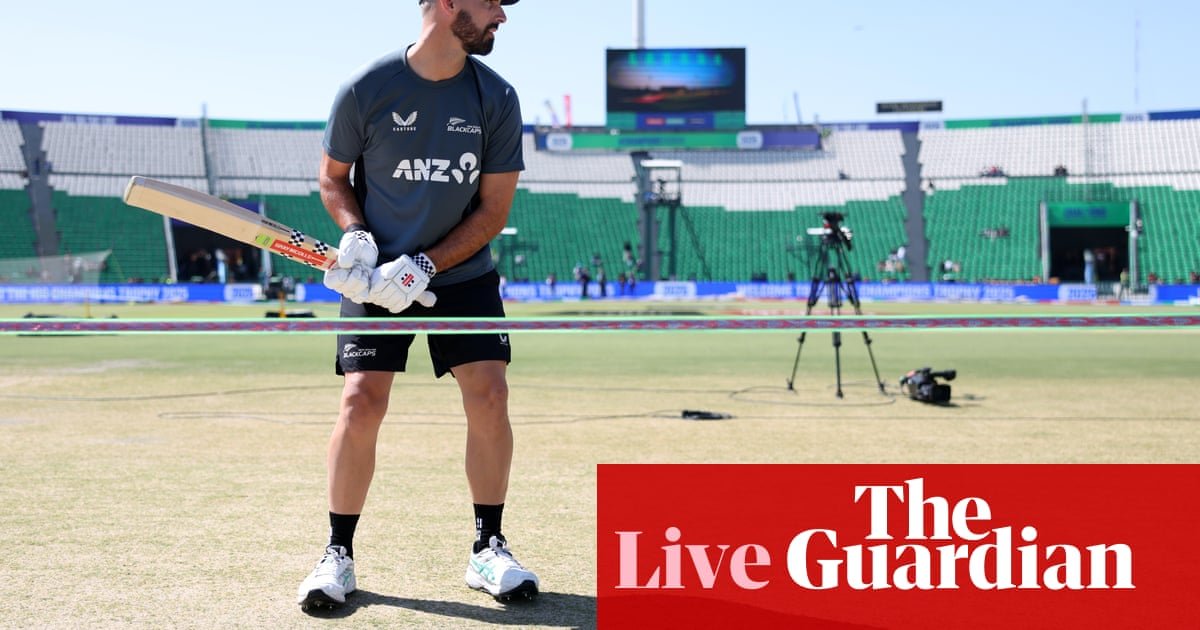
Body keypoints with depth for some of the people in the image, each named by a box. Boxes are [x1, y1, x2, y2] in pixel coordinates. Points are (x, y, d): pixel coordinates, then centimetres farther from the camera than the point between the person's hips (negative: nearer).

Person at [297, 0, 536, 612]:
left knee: (489, 395, -10)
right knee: (361, 401, -11)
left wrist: (422, 267, -15)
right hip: (377, 276, -1)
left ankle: (487, 549, 6)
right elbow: (333, 176, 5)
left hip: (462, 272, 2)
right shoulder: (366, 90, -10)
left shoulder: (496, 97, -6)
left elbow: (493, 209, -4)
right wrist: (355, 234, -14)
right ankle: (338, 555, 5)